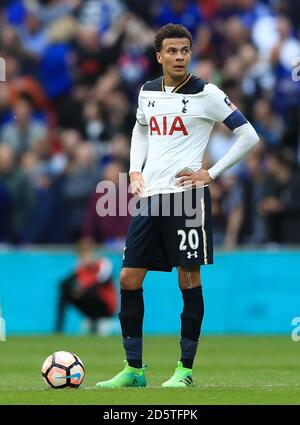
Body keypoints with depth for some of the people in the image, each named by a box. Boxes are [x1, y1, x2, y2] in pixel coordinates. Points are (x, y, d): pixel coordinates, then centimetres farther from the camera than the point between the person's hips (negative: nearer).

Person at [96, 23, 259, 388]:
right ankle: (133, 370, 9)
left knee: (189, 279, -1)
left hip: (186, 194, -5)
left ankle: (185, 370, 6)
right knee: (129, 278, 1)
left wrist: (211, 173, -7)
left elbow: (248, 136, -4)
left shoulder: (206, 94, -5)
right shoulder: (148, 92, 11)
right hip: (149, 195, 6)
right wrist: (135, 170, 15)